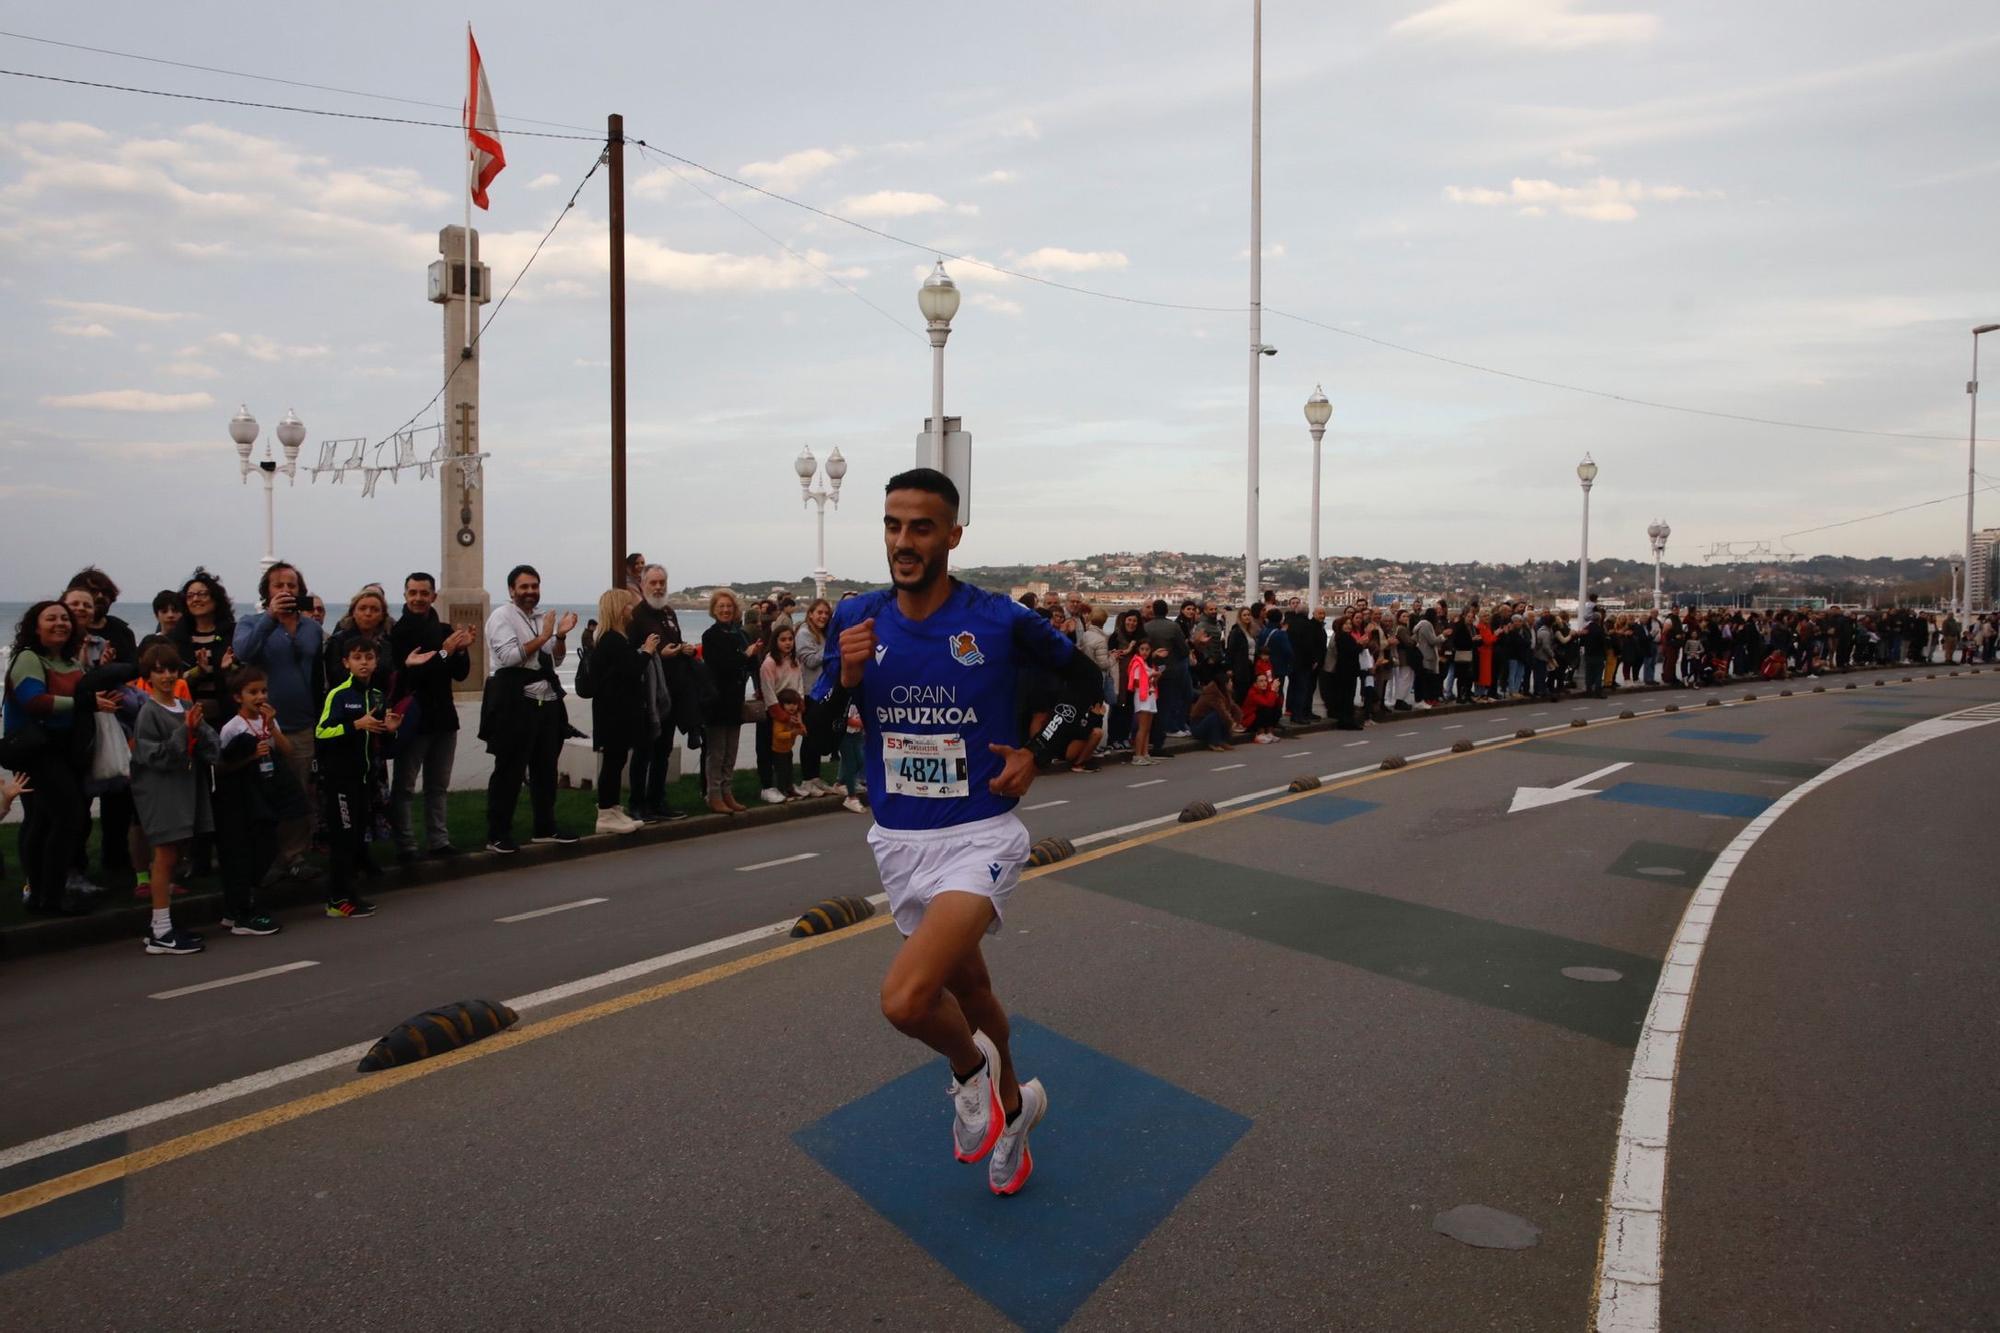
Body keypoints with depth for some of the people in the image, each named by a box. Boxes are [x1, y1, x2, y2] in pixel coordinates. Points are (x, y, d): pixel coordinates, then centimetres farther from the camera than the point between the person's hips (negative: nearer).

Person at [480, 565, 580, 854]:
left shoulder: (541, 619, 17)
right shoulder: (502, 616, -5)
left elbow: (556, 660, 18)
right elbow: (509, 656, -18)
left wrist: (561, 636, 2)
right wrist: (542, 637, -16)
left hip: (547, 702, 8)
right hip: (515, 702, -8)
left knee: (545, 768, 15)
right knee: (509, 771, -3)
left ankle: (545, 828, 26)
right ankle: (497, 835, 4)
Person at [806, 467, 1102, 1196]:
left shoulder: (1001, 619, -12)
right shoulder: (857, 617, -3)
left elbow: (1086, 680, 3)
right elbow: (818, 723, 5)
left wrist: (1035, 753, -8)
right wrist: (846, 677, -15)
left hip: (980, 835, -5)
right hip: (898, 840, 5)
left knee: (904, 998, -23)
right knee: (967, 983, 23)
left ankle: (972, 1067, 12)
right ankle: (1011, 1100, 50)